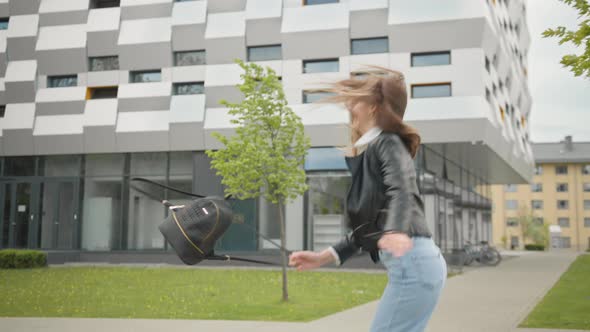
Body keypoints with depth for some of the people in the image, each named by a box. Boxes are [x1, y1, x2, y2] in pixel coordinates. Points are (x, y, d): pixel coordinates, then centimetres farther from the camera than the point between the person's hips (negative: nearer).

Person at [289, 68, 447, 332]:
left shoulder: (387, 144, -4)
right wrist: (323, 257, 20)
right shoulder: (369, 154, 23)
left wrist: (395, 232, -45)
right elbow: (366, 228, 24)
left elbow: (402, 192, -25)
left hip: (412, 262, -10)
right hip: (413, 263, 10)